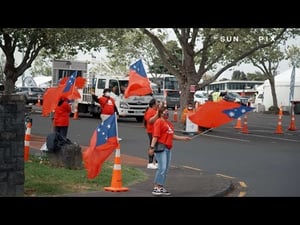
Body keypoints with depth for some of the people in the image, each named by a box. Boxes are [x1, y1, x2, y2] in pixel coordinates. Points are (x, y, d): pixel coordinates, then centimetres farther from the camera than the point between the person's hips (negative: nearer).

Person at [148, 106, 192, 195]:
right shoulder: (159, 122, -8)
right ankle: (156, 188, -7)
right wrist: (152, 147, -23)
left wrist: (183, 138, 22)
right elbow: (155, 136, -17)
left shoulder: (169, 123, 18)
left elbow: (172, 135, 23)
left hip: (168, 148, 9)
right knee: (162, 167, -12)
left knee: (166, 168, 10)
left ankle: (161, 187, 18)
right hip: (160, 147, -9)